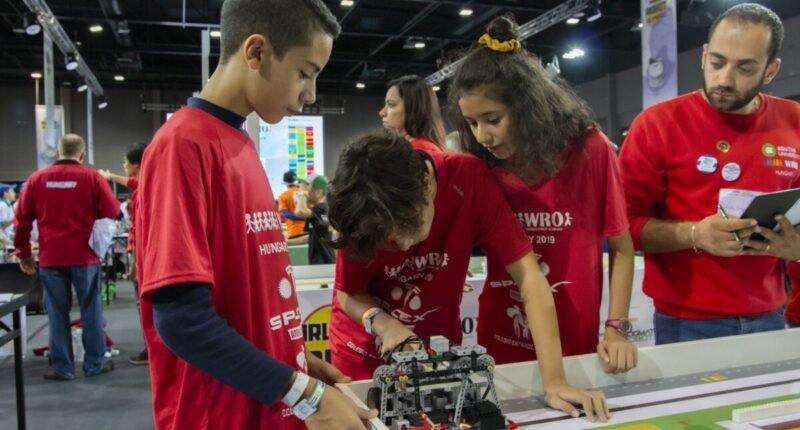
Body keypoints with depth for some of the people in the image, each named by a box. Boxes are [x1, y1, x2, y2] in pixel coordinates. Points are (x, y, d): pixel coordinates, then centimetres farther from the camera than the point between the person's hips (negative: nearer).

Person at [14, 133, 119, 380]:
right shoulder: (92, 177, -4)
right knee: (91, 310, 8)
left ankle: (61, 367, 14)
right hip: (84, 256, -2)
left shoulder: (37, 179, 4)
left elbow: (22, 219, 7)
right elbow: (112, 211, -4)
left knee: (57, 313, 9)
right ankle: (94, 363, 14)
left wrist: (24, 253, 16)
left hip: (50, 258, 2)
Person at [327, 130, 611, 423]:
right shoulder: (359, 215, -24)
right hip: (364, 356, 0)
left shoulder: (467, 179, -27)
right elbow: (348, 293, -10)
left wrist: (554, 381, -31)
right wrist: (381, 322, -32)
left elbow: (527, 275, -27)